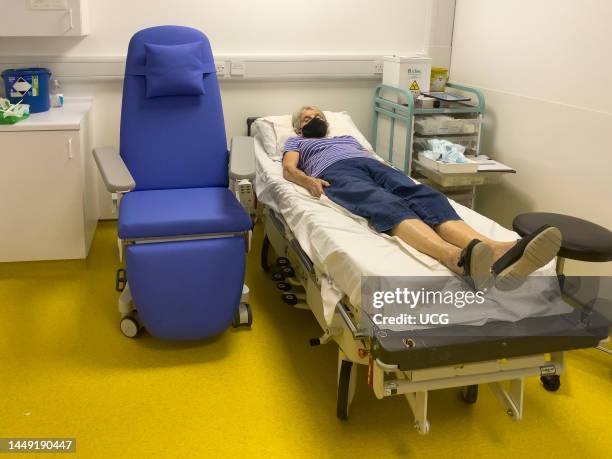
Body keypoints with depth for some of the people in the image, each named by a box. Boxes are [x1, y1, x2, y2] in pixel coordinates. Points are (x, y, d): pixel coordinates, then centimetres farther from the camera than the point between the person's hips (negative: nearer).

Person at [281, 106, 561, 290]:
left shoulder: (347, 138, 46)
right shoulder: (295, 143, 35)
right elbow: (289, 168, 14)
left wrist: (388, 170, 6)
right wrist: (308, 180, -11)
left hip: (373, 164, 5)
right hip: (338, 171, -5)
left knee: (426, 197, -31)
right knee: (388, 205, -40)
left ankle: (493, 251, -62)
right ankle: (459, 257, -72)